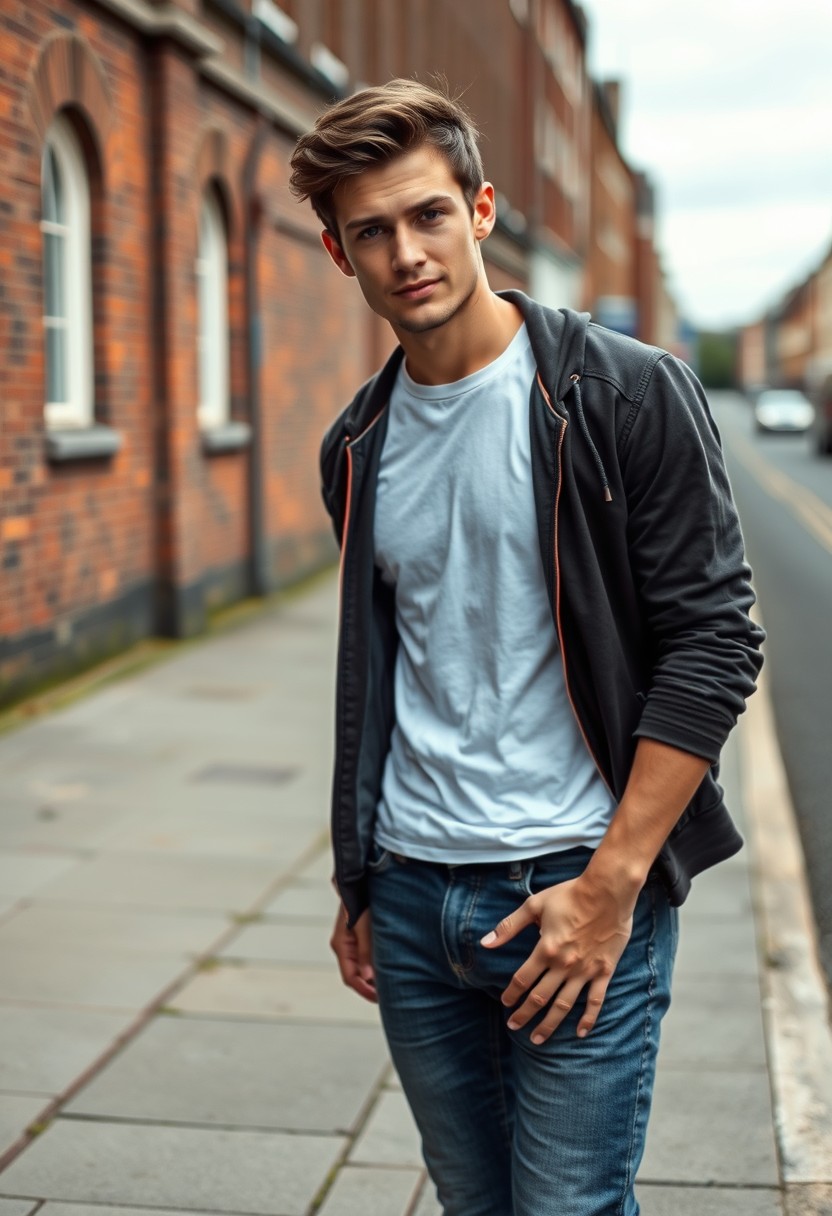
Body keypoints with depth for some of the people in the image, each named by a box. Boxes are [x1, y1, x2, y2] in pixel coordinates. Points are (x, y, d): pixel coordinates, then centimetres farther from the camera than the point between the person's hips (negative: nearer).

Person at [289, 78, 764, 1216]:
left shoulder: (630, 395, -9)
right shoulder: (360, 445, 9)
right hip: (411, 898, 5)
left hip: (582, 889, -5)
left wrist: (610, 885, -15)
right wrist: (359, 883, 17)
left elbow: (713, 642, -11)